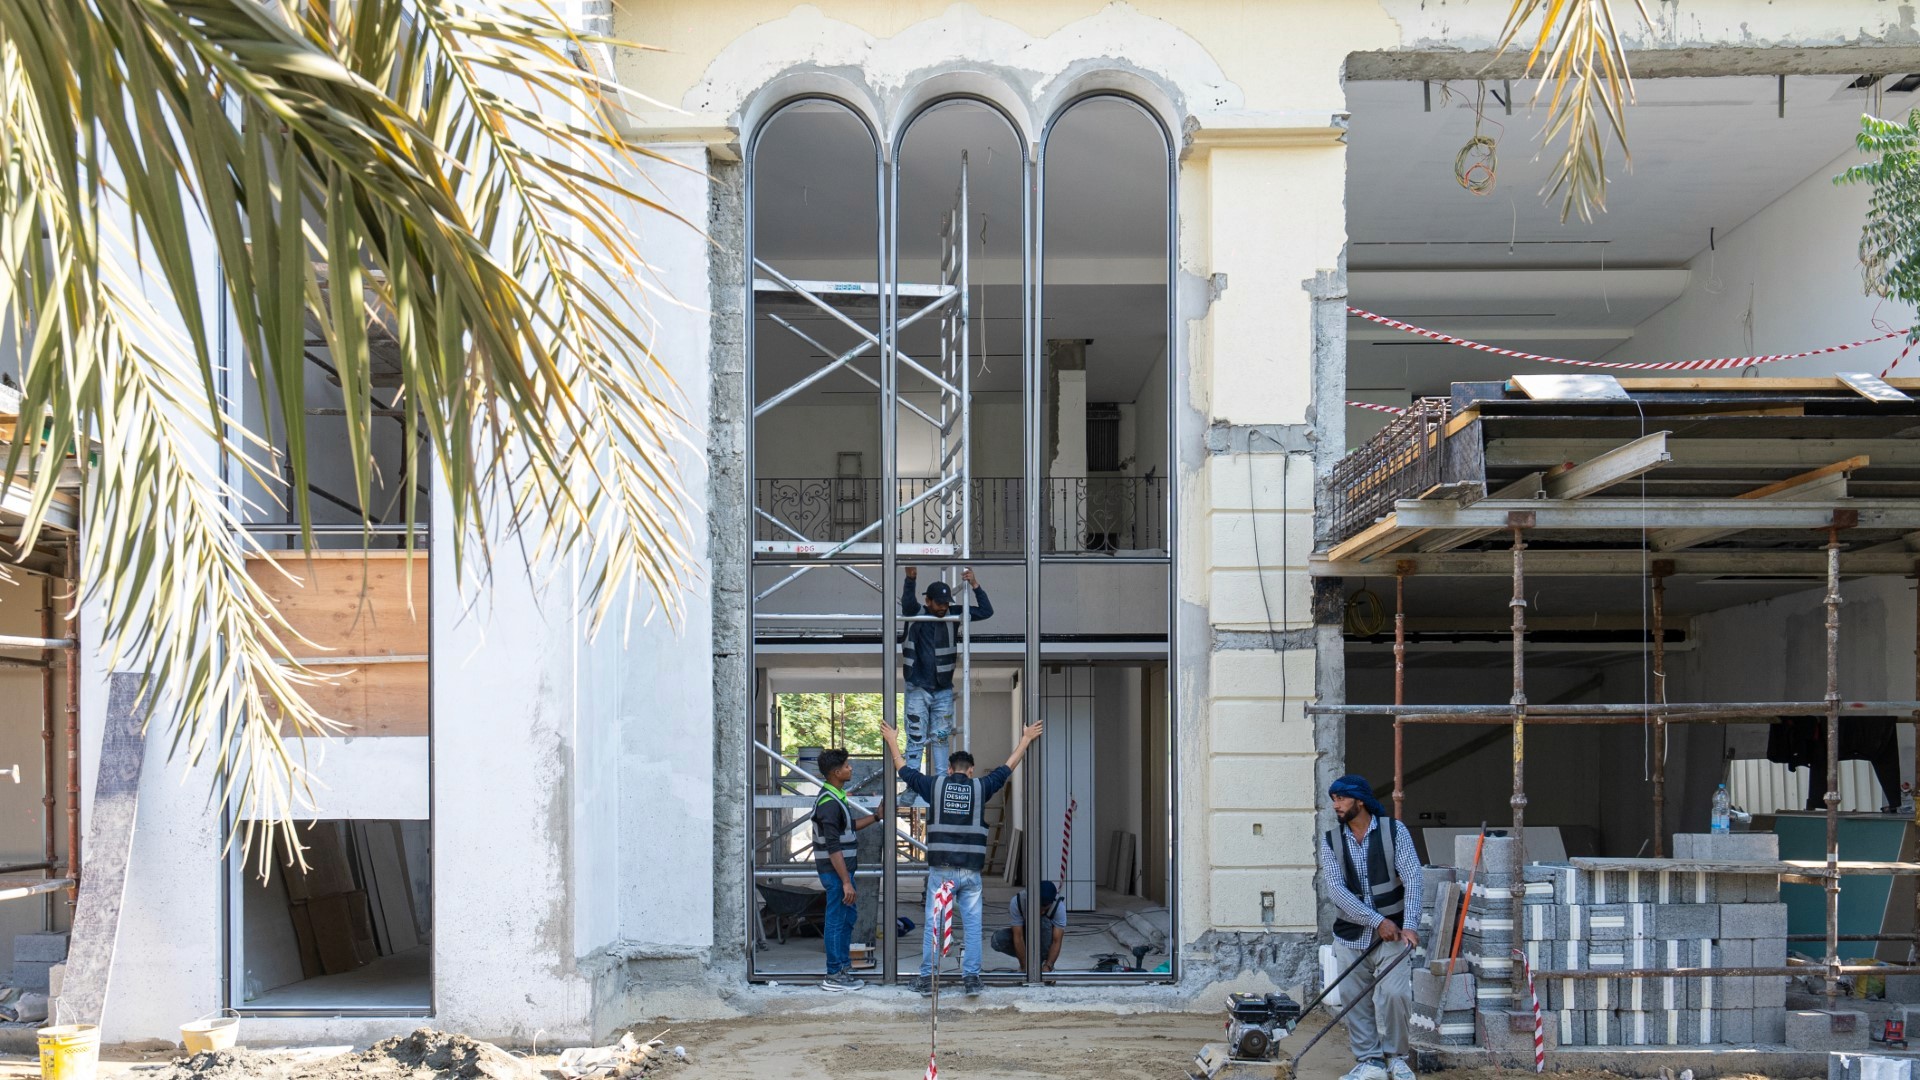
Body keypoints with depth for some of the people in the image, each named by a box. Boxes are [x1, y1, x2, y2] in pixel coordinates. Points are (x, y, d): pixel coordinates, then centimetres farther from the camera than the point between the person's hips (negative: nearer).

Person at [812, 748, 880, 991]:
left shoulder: (837, 797, 11)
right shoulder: (829, 803, -22)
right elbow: (833, 848, -24)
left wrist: (876, 817, 22)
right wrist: (846, 882, -24)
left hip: (843, 868, 10)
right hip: (835, 871, -10)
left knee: (849, 915, 19)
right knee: (836, 921, -2)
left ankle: (844, 966, 30)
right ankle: (834, 976, 5)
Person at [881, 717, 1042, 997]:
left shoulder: (935, 785, 4)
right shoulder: (980, 787, 4)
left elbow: (904, 769, 18)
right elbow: (1008, 768, 18)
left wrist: (892, 741, 34)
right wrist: (1026, 739, 32)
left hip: (941, 869, 0)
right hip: (971, 870, 0)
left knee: (932, 924, 6)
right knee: (972, 924, 4)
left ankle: (927, 978, 10)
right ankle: (971, 978, 2)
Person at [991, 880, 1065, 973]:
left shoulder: (1059, 907, -30)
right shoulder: (1016, 902, -32)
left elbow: (1057, 941, -33)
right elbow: (1018, 937, -33)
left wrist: (1048, 966, -46)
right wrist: (1025, 967, -38)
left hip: (1045, 935, -1)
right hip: (1024, 933, 1)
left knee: (1045, 922, -35)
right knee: (998, 939, -29)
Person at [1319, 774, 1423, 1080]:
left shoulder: (1394, 831, -2)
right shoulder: (1330, 841, 2)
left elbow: (1412, 879, -9)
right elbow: (1336, 889, -8)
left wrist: (1409, 925, -21)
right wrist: (1378, 920, -16)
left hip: (1393, 934, -2)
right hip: (1351, 937, 3)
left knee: (1393, 994, -15)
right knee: (1357, 1003, 4)